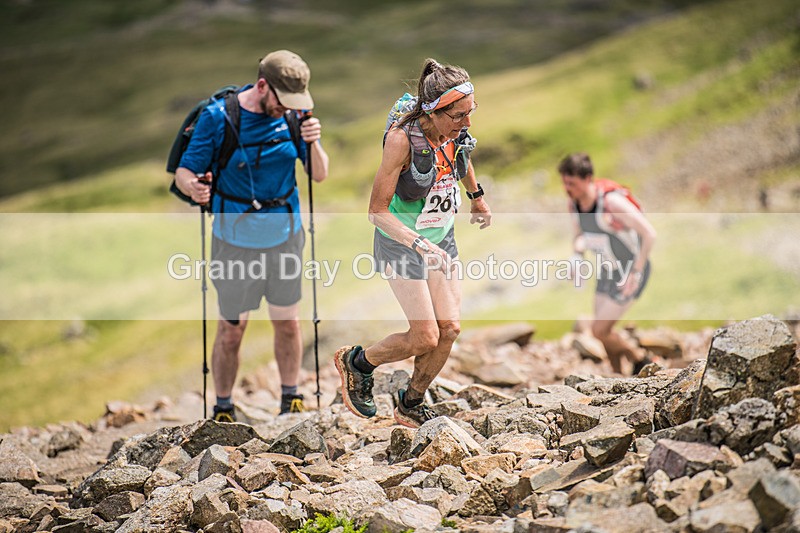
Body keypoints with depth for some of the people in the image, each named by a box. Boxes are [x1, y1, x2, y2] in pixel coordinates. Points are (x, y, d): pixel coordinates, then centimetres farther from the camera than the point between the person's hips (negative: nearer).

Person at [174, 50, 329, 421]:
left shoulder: (295, 115, -5)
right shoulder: (218, 117, -14)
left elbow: (319, 175, -5)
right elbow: (184, 171, -12)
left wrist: (313, 143, -25)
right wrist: (193, 187, -35)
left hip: (285, 236, 3)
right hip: (235, 240, -3)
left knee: (287, 323, 13)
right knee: (230, 331, 4)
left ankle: (291, 401, 30)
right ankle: (223, 410, 20)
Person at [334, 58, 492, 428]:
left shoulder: (455, 130, -12)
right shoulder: (402, 138, -29)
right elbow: (378, 211, -26)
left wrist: (477, 199, 29)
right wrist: (419, 244, -36)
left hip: (441, 238, 6)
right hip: (400, 241, -6)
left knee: (449, 329, 1)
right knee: (425, 338, -8)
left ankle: (411, 405, 23)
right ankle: (357, 363, 20)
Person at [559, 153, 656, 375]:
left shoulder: (612, 201, -30)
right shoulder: (574, 203, -7)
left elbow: (649, 234, -27)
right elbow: (580, 236, 11)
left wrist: (635, 273, -27)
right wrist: (577, 255, -12)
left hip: (631, 271, -8)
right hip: (608, 270, 8)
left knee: (599, 330, -10)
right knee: (604, 331, 10)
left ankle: (640, 359, 13)